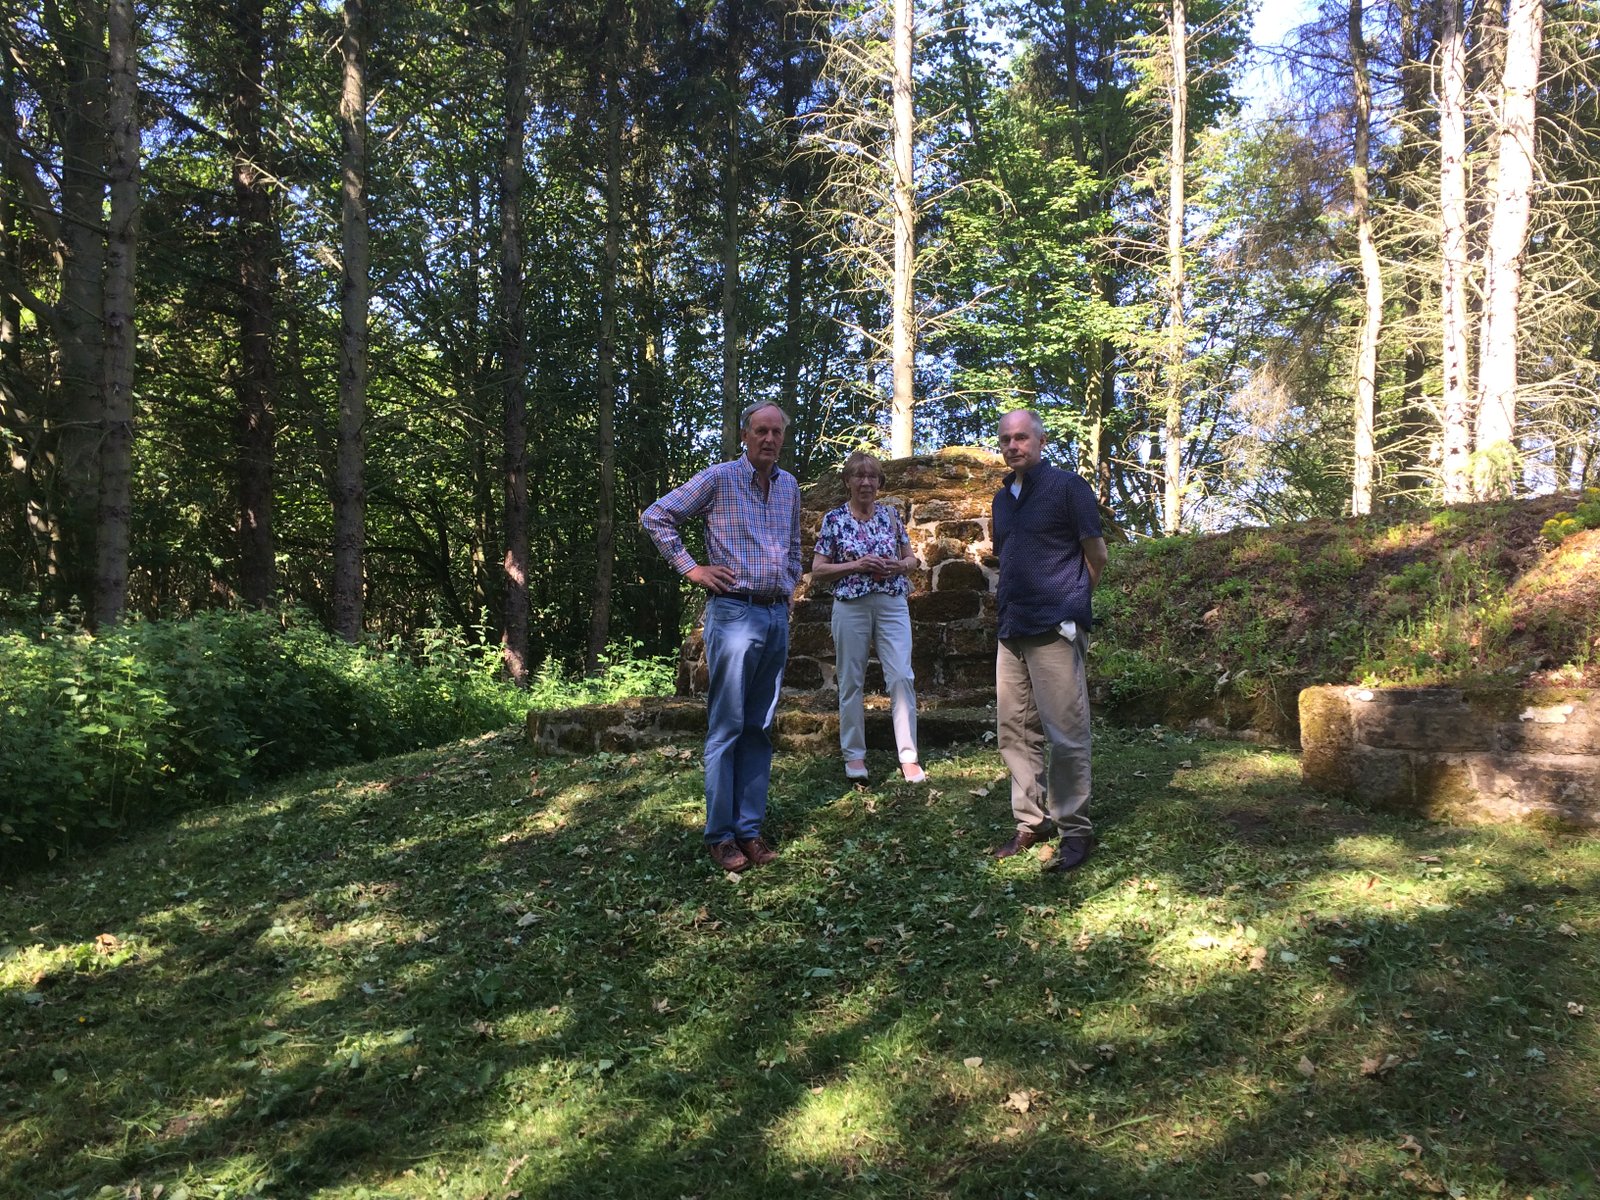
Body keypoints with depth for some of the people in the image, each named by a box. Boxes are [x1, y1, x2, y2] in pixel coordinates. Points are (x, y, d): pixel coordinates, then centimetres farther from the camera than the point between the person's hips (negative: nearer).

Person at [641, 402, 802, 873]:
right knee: (726, 726, -3)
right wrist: (690, 568, -7)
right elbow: (656, 517, -3)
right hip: (733, 613, -6)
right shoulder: (719, 478, -4)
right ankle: (720, 834, 5)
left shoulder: (789, 486, 14)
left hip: (777, 616, 6)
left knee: (760, 727, 8)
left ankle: (750, 828, 16)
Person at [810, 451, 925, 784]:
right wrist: (856, 565, -14)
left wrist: (898, 565, -7)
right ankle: (854, 755, 17)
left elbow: (912, 559, 16)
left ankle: (908, 756, 0)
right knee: (851, 681, 5)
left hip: (892, 604, 2)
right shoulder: (834, 519, 1)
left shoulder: (891, 515, 9)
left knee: (902, 677, -6)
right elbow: (817, 571, -2)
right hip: (850, 607, -2)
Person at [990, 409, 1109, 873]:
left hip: (1055, 629, -7)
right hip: (1012, 630, 7)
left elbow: (1096, 556, -1)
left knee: (1065, 734, -4)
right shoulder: (1002, 498, 15)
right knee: (1014, 732, 9)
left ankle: (1075, 831, 6)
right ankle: (1030, 822, 20)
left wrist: (1069, 599, 8)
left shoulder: (1067, 486, -4)